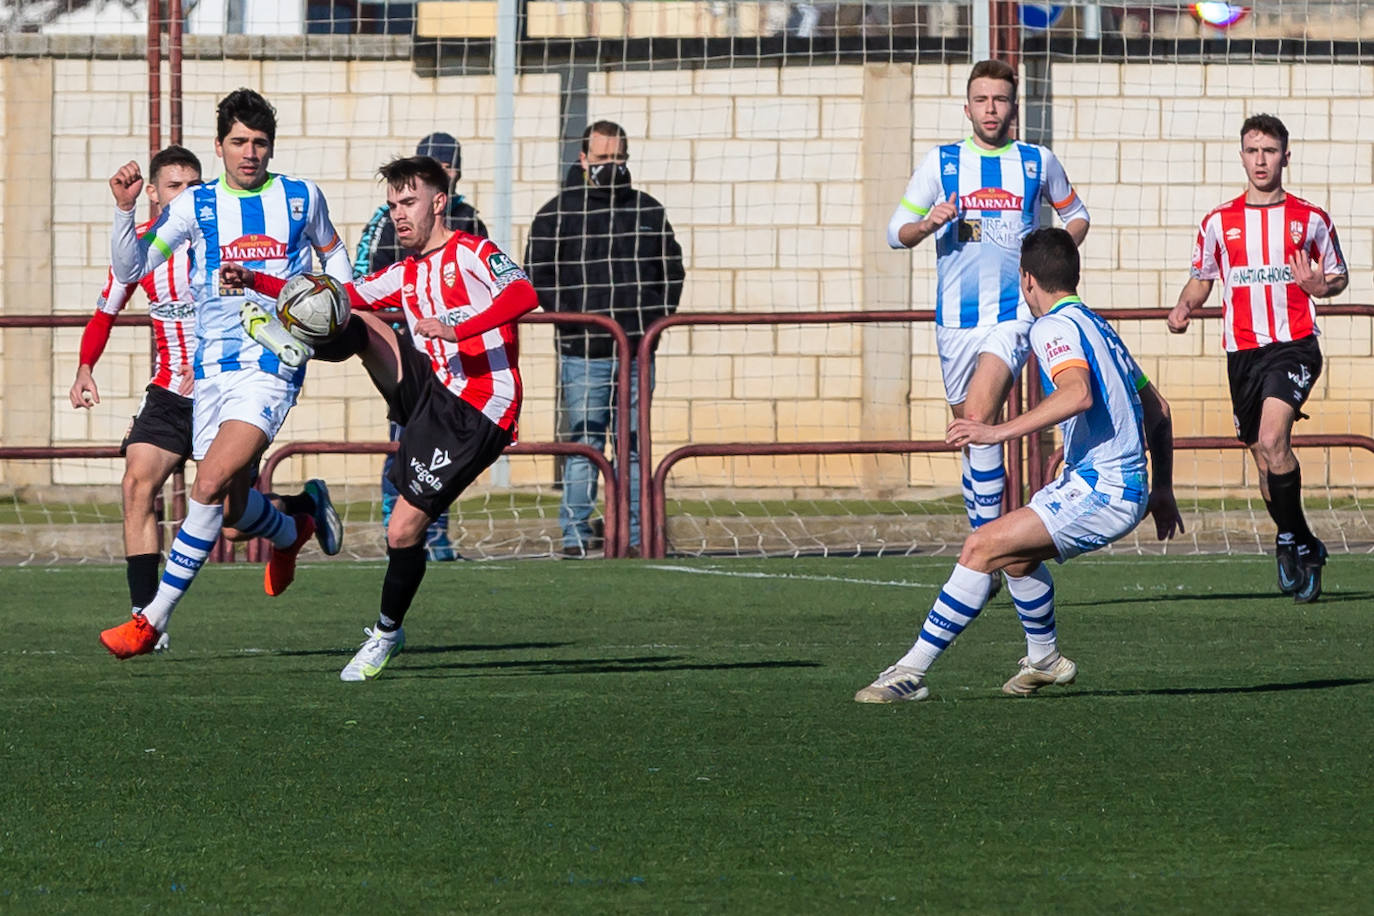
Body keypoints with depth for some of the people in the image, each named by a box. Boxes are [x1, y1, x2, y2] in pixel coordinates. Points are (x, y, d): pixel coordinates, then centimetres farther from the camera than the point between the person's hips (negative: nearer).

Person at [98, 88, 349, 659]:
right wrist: (124, 209, -14)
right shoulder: (195, 205, 4)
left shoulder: (302, 197, 5)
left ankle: (155, 617, -15)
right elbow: (130, 270, 0)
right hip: (211, 368, 3)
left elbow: (332, 252, 25)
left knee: (210, 486, -20)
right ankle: (296, 525, 42)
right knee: (234, 510, 4)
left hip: (273, 361, -3)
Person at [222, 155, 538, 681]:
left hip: (473, 417, -7)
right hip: (428, 391, 7)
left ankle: (387, 633, 11)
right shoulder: (404, 275, 20)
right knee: (357, 325, -7)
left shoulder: (472, 253, -3)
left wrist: (456, 329, -33)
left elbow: (524, 295, -21)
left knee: (403, 532, -6)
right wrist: (256, 282, 5)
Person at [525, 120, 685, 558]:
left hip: (637, 352, 3)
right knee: (584, 445, -5)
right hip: (583, 353, -3)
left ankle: (632, 535, 7)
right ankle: (574, 535, -3)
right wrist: (569, 316, -8)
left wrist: (656, 315, 4)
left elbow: (672, 270, 19)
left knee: (636, 447, 3)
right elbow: (536, 275, 2)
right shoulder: (558, 213, 4)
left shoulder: (648, 211, 13)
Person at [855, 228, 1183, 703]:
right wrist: (1162, 490, 33)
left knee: (983, 546, -14)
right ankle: (1044, 660, 41)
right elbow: (1158, 409, 28)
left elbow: (1078, 394, -29)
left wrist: (1000, 431, -31)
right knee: (1016, 553, 26)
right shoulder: (1098, 327, 22)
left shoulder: (1055, 326, -8)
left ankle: (911, 672, -18)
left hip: (1101, 491, -10)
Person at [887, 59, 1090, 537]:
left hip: (1013, 315, -3)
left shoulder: (1038, 161, 6)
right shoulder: (941, 161, 6)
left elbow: (1076, 214, 22)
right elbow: (895, 231, 8)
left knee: (979, 415, -23)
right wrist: (926, 225, -14)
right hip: (956, 318, 3)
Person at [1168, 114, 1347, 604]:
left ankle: (1291, 539, -9)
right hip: (1242, 352, 3)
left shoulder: (1311, 219, 4)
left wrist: (1320, 285, -9)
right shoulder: (1219, 222, 8)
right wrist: (1184, 307, -4)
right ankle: (1305, 549, 26)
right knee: (1266, 461, 8)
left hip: (1295, 344, -3)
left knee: (1272, 440, -24)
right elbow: (1200, 279, 18)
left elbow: (1338, 276, 14)